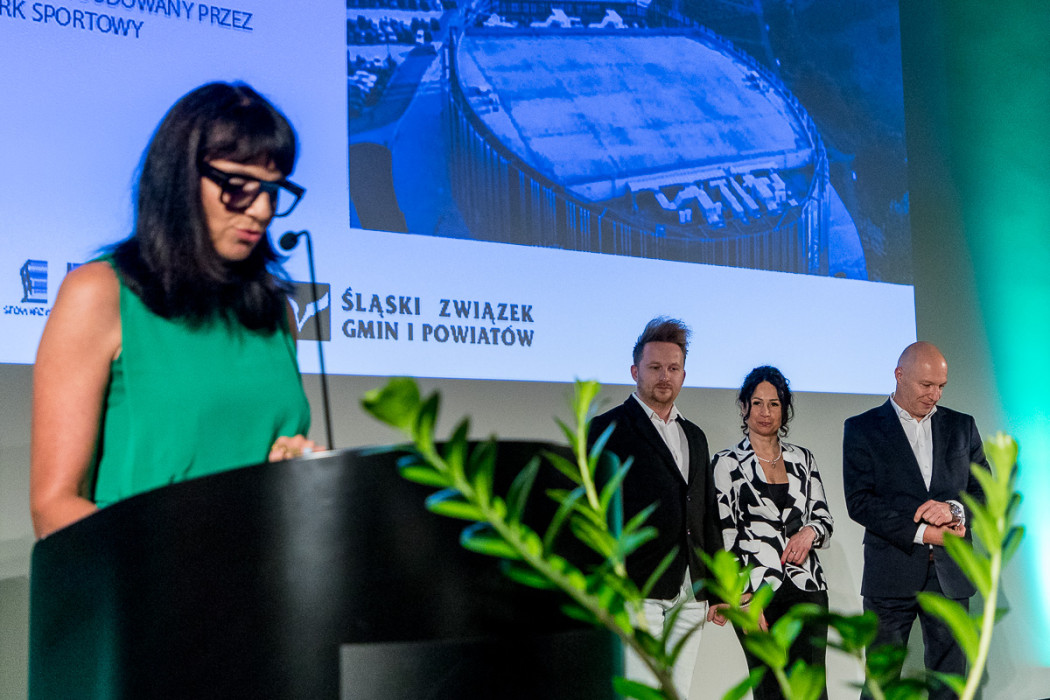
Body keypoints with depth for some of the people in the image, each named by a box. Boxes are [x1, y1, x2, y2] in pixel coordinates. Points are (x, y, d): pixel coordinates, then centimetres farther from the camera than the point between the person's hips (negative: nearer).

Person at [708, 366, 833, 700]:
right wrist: (745, 599, -10)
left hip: (808, 586, 3)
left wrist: (810, 531, -8)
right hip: (756, 593, -3)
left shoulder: (803, 459, 13)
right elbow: (725, 537, -3)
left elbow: (825, 519, 17)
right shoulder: (728, 463, 1)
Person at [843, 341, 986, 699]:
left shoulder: (962, 426, 12)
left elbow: (985, 491, 10)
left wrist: (954, 508, -11)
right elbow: (859, 501, -7)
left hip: (950, 575, 3)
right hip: (892, 575, -3)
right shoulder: (862, 429, 1)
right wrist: (920, 533, -15)